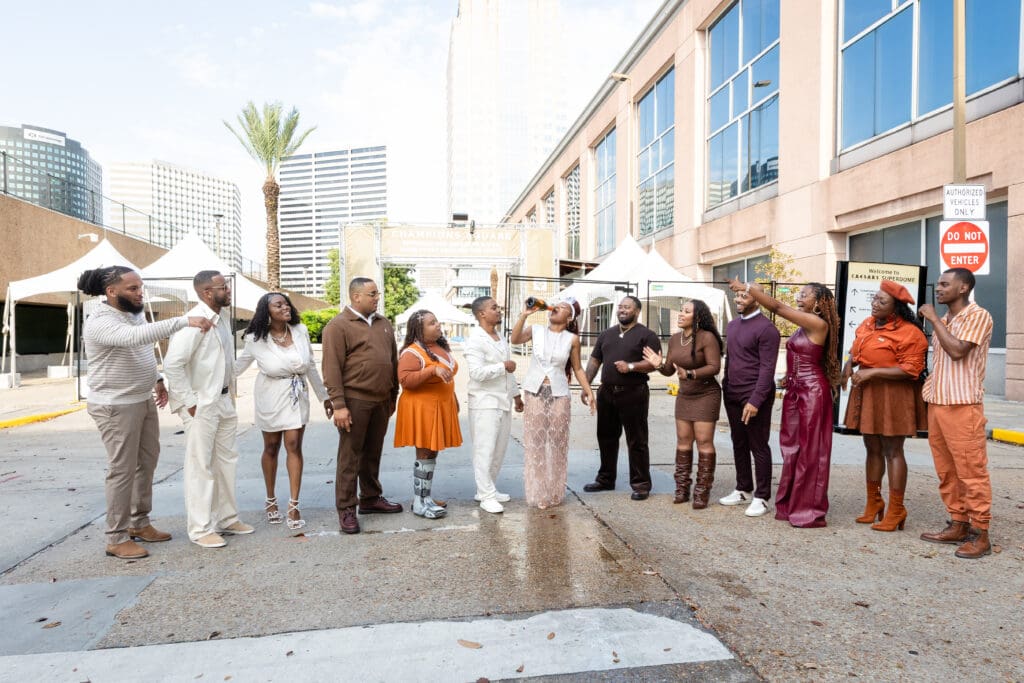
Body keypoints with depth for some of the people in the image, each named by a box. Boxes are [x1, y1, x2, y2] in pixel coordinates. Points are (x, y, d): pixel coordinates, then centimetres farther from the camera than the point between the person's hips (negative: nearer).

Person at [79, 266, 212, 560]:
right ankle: (116, 539, 11)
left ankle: (139, 523, 29)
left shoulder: (135, 313, 6)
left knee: (147, 462, 15)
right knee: (123, 470, -2)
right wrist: (185, 320, -44)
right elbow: (138, 336, -41)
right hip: (116, 407, -9)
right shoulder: (99, 323, -22)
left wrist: (157, 379, 14)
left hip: (144, 401, 9)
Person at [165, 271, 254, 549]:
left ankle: (227, 518, 29)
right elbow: (172, 364, -23)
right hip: (201, 404, -8)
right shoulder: (195, 321, -19)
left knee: (227, 460, 15)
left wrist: (230, 393, 14)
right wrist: (190, 403, -19)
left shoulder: (223, 316, 8)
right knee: (201, 466, 2)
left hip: (224, 400, 8)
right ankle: (200, 529, 14)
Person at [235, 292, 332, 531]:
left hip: (297, 396, 1)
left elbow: (311, 367, 4)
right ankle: (271, 500, 30)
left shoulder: (301, 331, -5)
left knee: (294, 447, -4)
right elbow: (238, 367, 3)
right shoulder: (256, 339, -10)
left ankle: (293, 506, 1)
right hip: (270, 397, -1)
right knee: (271, 448, 11)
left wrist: (324, 396, 8)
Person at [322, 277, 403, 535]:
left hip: (381, 401, 6)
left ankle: (371, 499, 29)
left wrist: (393, 395, 16)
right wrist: (338, 405, -18)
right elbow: (332, 368, -12)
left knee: (373, 453, 16)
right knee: (350, 456, 1)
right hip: (354, 400, -6)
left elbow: (393, 360, 18)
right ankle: (346, 509, 11)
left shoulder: (383, 324, 13)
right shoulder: (338, 326, -7)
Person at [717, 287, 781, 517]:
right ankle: (743, 490, 25)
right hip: (732, 394, 7)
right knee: (739, 445, 14)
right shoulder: (732, 325, 14)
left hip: (754, 396, -7)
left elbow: (767, 368, -15)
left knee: (758, 447, 1)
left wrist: (755, 400, -20)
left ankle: (761, 498, 11)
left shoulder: (766, 328, -11)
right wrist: (725, 389, 13)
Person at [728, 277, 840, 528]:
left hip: (812, 392, -9)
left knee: (810, 450, 0)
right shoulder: (803, 325, 11)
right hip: (795, 391, 9)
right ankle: (791, 504, 22)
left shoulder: (818, 324, -15)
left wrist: (748, 287, -13)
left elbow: (777, 307, -18)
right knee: (792, 448, 12)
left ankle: (809, 510, 9)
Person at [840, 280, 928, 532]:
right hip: (866, 393, 7)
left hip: (892, 396, -7)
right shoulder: (866, 325, 10)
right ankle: (873, 503, 27)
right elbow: (856, 351, 25)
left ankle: (896, 510, 10)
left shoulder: (909, 333, -13)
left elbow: (910, 370, -18)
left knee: (892, 451, -1)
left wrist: (872, 372, -22)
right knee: (872, 449, 15)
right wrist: (849, 364, 4)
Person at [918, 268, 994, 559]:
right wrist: (927, 393, 14)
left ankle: (981, 534, 5)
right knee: (946, 471, 11)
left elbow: (957, 351, -20)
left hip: (963, 405, -8)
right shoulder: (943, 320, 17)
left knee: (971, 471, -3)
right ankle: (958, 525, 20)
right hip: (937, 404, 8)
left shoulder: (978, 316, -6)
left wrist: (934, 319, -10)